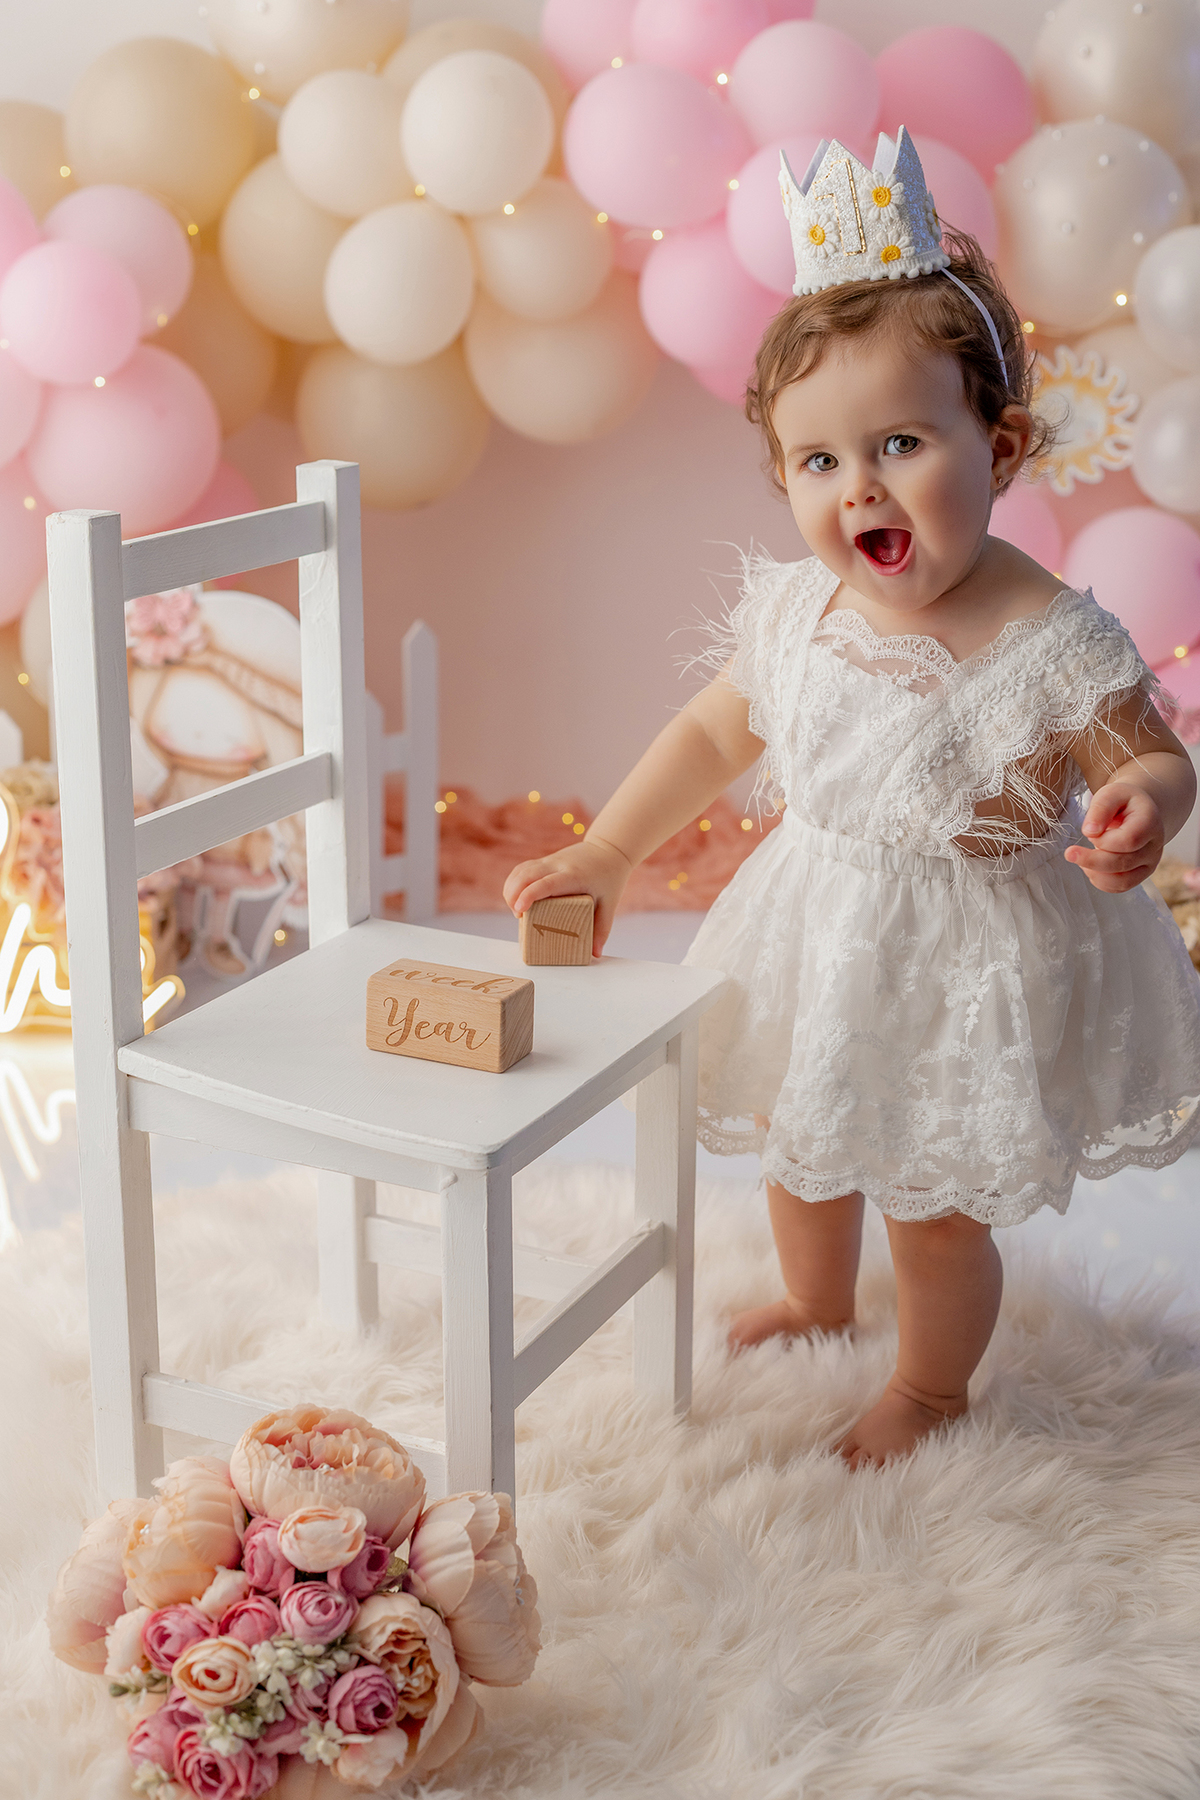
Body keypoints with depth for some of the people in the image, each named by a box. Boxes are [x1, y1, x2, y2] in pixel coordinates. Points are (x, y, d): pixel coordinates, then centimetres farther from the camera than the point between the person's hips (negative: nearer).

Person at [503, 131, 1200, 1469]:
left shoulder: (1048, 642, -25)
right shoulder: (794, 616, -10)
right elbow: (713, 732, 5)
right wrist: (602, 857, 3)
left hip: (965, 968, -5)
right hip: (820, 944, 6)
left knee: (935, 1203, 11)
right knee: (800, 1144, 27)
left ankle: (931, 1384, 42)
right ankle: (817, 1302, 59)